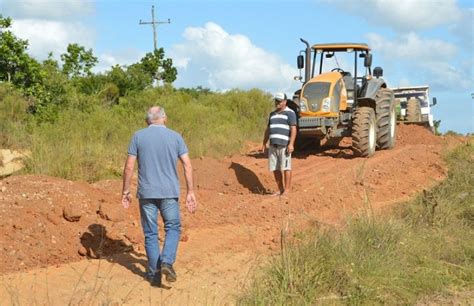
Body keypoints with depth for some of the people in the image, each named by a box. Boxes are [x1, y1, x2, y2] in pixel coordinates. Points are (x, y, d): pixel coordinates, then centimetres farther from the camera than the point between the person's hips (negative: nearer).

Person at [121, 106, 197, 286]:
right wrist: (190, 193, 4)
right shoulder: (175, 137, 3)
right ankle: (167, 262, -7)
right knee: (173, 228, 14)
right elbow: (187, 166, -1)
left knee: (150, 234, 9)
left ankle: (154, 274, 11)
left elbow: (129, 167, -2)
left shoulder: (138, 136, 1)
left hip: (146, 193, 0)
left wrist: (125, 192, 6)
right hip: (169, 192, 0)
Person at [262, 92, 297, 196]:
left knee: (286, 167, -4)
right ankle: (280, 190, 12)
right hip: (273, 146, 6)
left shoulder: (290, 113, -2)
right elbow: (268, 130, 23)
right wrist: (264, 144, 17)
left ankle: (287, 190, -1)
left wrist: (291, 144, -19)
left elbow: (293, 129, -10)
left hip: (284, 145, -6)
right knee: (275, 169, 4)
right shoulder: (272, 114, 18)